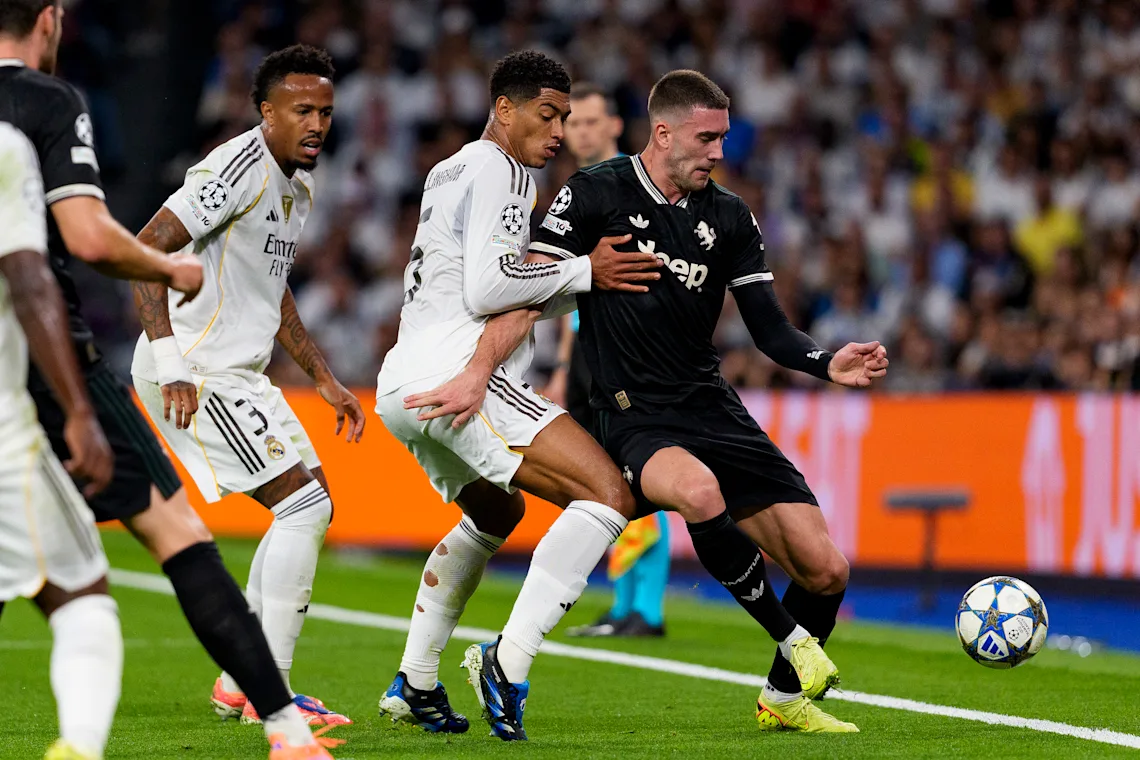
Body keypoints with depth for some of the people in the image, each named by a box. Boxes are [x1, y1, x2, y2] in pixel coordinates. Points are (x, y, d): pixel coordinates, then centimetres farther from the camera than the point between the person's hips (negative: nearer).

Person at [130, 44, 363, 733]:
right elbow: (145, 249, -23)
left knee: (312, 507, 13)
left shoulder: (299, 183, 14)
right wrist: (171, 367, -27)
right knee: (305, 504, -13)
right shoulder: (240, 169, -17)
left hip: (239, 372, 10)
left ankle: (242, 679, 17)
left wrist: (326, 379, 23)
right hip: (195, 371, -10)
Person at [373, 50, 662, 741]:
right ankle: (508, 661, -27)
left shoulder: (449, 172, 27)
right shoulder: (501, 171, -3)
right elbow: (486, 290, -14)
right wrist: (583, 273, -4)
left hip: (402, 386, 10)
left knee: (496, 513, 34)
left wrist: (591, 274, 18)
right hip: (457, 370, -10)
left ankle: (415, 684, 32)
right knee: (610, 496, -19)